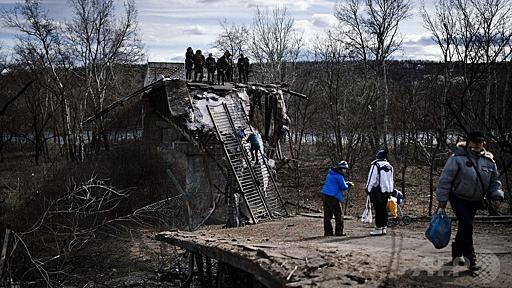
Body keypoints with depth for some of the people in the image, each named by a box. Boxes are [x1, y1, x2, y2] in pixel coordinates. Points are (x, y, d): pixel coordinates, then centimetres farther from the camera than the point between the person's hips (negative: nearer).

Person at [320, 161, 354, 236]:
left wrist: (346, 183, 17)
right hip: (332, 197, -9)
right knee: (338, 215, 0)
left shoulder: (330, 173, 17)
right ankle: (339, 232, -1)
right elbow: (344, 187, -10)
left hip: (324, 195, 9)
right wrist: (349, 185, 11)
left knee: (327, 215, 11)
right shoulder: (339, 176, -11)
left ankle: (328, 232, 12)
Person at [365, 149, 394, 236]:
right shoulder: (389, 166, 13)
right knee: (384, 210, 11)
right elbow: (391, 180, 18)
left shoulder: (375, 165, -11)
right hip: (387, 191, 7)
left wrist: (368, 189, -5)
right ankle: (383, 228, 15)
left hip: (378, 191, -7)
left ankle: (378, 229, -5)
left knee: (378, 210, -5)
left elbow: (372, 179, -13)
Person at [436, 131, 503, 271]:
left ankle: (457, 252, 34)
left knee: (464, 227, 13)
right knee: (467, 226, -17)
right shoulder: (458, 158, -16)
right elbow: (445, 179, -13)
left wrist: (496, 196, -3)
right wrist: (442, 199, -12)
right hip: (458, 198, -5)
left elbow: (494, 181, 11)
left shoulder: (489, 161, 1)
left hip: (475, 201, 5)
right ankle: (470, 258, -10)